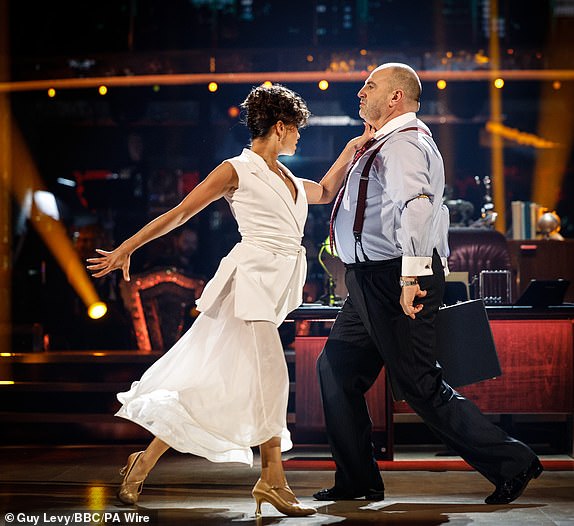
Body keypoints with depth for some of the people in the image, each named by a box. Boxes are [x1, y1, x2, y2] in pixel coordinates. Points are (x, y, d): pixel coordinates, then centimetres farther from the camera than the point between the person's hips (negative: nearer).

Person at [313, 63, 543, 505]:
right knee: (336, 369, 12)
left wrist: (411, 274, -37)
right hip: (373, 281, 11)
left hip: (394, 281, -11)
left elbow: (417, 205, -30)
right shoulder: (387, 144, 20)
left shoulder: (402, 143, -14)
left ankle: (510, 462, 0)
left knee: (420, 386, -8)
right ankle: (358, 480, 19)